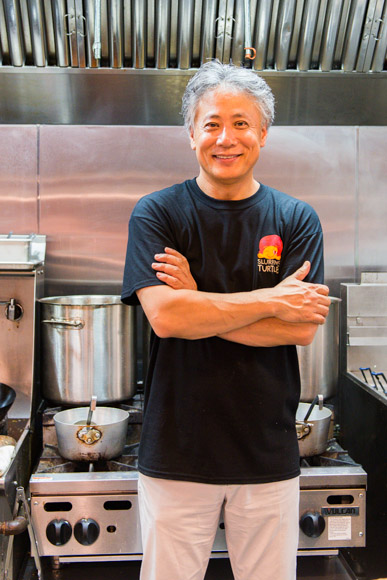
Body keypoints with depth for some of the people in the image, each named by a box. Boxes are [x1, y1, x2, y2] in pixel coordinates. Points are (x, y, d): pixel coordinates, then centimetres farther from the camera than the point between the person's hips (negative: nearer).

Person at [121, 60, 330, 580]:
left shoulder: (296, 220, 2)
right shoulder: (156, 214, -2)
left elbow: (303, 327, -9)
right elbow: (164, 316, -16)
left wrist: (199, 305, -14)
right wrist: (270, 301, -13)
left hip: (269, 453, 2)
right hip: (176, 453, -1)